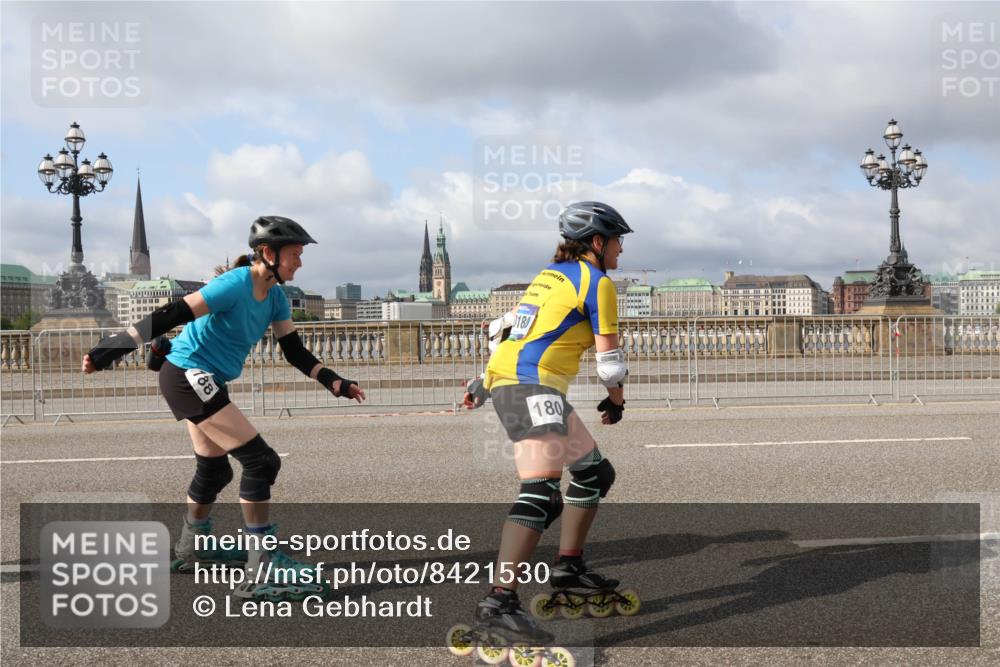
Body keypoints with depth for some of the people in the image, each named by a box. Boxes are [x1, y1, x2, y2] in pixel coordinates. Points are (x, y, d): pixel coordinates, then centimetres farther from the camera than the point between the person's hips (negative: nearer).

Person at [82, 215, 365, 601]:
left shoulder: (275, 297, 5)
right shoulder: (236, 285, -22)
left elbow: (294, 351, 7)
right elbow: (171, 316, -26)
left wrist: (336, 384, -4)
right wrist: (110, 349, -29)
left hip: (202, 382, 10)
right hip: (188, 377, -10)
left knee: (214, 471, 21)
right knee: (260, 460, -14)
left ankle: (191, 550, 42)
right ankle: (262, 571, -10)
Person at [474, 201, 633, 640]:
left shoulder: (549, 275, 22)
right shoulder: (598, 282, -3)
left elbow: (509, 327, 26)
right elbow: (609, 361, -2)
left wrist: (481, 387, 31)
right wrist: (617, 402, 16)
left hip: (504, 379, 10)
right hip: (531, 386, -10)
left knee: (593, 470, 20)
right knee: (541, 489, -23)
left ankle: (569, 565, 26)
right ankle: (499, 600, -33)